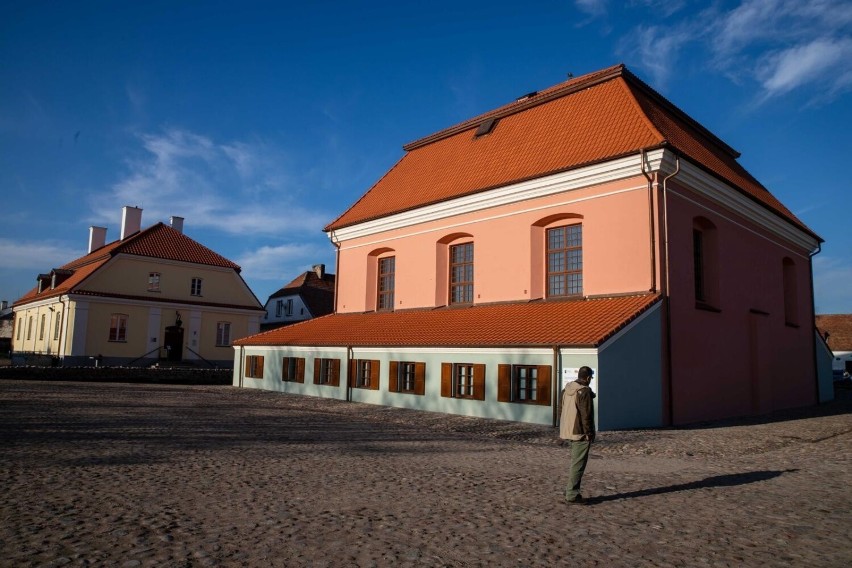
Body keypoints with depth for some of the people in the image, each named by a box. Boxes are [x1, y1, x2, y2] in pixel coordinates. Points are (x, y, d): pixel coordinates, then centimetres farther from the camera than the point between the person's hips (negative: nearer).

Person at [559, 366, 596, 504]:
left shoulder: (567, 389, 11)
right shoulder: (584, 392, -16)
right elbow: (586, 415, -19)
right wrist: (589, 433, -12)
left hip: (568, 432, 9)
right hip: (580, 433, -9)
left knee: (575, 462, 19)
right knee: (578, 464, -2)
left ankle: (570, 490, 22)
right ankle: (572, 494, 1)